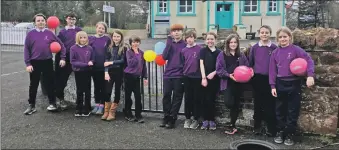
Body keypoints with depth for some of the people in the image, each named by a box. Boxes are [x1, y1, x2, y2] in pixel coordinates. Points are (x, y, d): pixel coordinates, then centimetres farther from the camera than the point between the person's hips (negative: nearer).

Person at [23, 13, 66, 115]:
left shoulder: (49, 33, 2)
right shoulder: (31, 34, 0)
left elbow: (61, 45, 7)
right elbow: (26, 49, 0)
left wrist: (62, 58, 0)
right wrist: (28, 64, -7)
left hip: (47, 62, 0)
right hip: (35, 63, 0)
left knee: (50, 83, 8)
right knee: (33, 84, 9)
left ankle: (52, 103, 20)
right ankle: (31, 106, 18)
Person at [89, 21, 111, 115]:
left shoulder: (107, 39, -3)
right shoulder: (91, 38, 2)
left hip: (104, 67, -2)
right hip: (94, 67, 2)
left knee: (103, 87, 5)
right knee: (96, 86, 13)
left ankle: (102, 106, 13)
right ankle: (97, 105, 23)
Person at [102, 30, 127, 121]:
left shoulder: (124, 48, -1)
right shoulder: (110, 48, 8)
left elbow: (122, 61, -9)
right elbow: (106, 60, 2)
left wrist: (111, 62, -13)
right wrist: (106, 72, -9)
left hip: (119, 72, -2)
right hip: (110, 72, 2)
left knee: (117, 91, 5)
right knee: (108, 91, -3)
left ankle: (112, 112, 13)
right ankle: (106, 112, 8)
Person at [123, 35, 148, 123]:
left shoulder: (141, 53, 6)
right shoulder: (128, 52, -5)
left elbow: (144, 65, 10)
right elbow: (130, 63, -20)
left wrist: (145, 77, 7)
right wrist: (136, 54, -17)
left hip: (137, 77, 3)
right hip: (129, 76, -3)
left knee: (138, 96, 0)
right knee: (128, 95, 7)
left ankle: (138, 116, 9)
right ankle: (128, 114, 22)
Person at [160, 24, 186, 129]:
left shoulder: (185, 45, 0)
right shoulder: (170, 43, 10)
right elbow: (164, 57, -4)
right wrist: (169, 43, -11)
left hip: (180, 75, -3)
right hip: (168, 74, 3)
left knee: (177, 97, 2)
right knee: (166, 95, 5)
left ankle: (172, 119, 10)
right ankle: (166, 117, 17)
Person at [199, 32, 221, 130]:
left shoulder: (219, 52, 5)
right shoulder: (203, 50, 3)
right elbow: (201, 64, -3)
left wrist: (213, 73, -12)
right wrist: (203, 77, -12)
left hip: (215, 79, 1)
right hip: (205, 78, 0)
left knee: (212, 100, 5)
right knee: (205, 99, 2)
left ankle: (212, 120, 14)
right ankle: (205, 120, 10)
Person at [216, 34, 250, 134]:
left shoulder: (241, 55, 10)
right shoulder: (222, 55, 1)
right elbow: (219, 70, -3)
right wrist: (229, 75, -17)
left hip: (239, 83, 3)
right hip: (227, 83, -3)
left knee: (236, 105, 8)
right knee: (229, 103, -23)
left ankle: (231, 125, 22)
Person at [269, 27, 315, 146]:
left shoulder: (296, 49, -6)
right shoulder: (275, 52, 4)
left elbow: (309, 60, -13)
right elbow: (272, 70, 5)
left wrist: (310, 75, -27)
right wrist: (273, 86, -1)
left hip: (294, 84, -3)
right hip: (280, 84, 3)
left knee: (293, 111, 5)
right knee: (280, 110, 10)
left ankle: (289, 135, 17)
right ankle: (280, 132, 24)